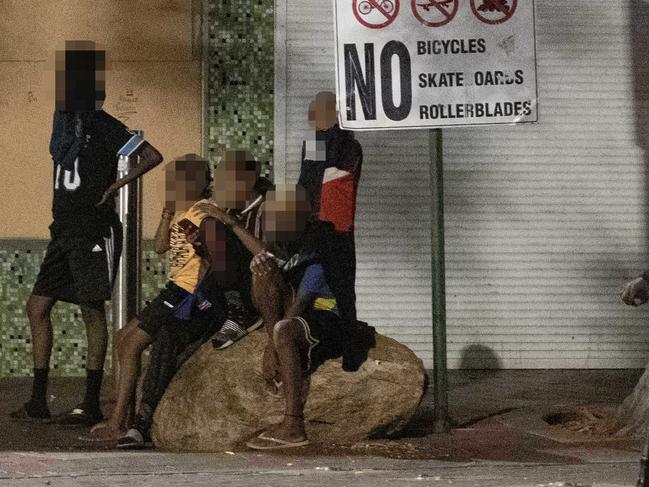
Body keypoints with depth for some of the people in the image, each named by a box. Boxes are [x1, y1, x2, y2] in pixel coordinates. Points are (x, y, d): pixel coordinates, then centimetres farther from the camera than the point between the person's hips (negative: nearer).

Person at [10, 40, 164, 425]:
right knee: (38, 306, 5)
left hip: (94, 230, -8)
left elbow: (153, 156, -12)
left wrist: (117, 185, -14)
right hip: (65, 230, 8)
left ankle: (92, 404, 2)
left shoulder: (103, 126, -7)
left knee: (92, 311, -4)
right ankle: (38, 403, 10)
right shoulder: (65, 125, 15)